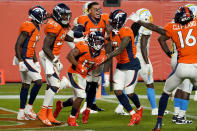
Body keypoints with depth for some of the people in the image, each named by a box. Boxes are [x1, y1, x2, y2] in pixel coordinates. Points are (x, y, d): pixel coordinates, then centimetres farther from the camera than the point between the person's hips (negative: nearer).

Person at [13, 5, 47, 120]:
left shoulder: (36, 28, 14)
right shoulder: (28, 27, -17)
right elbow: (18, 45, -19)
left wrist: (36, 61, 22)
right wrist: (21, 61, -22)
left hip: (29, 60, 10)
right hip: (24, 59, -10)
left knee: (26, 85, 12)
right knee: (38, 82, -12)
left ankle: (22, 113, 17)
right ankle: (29, 108, -3)